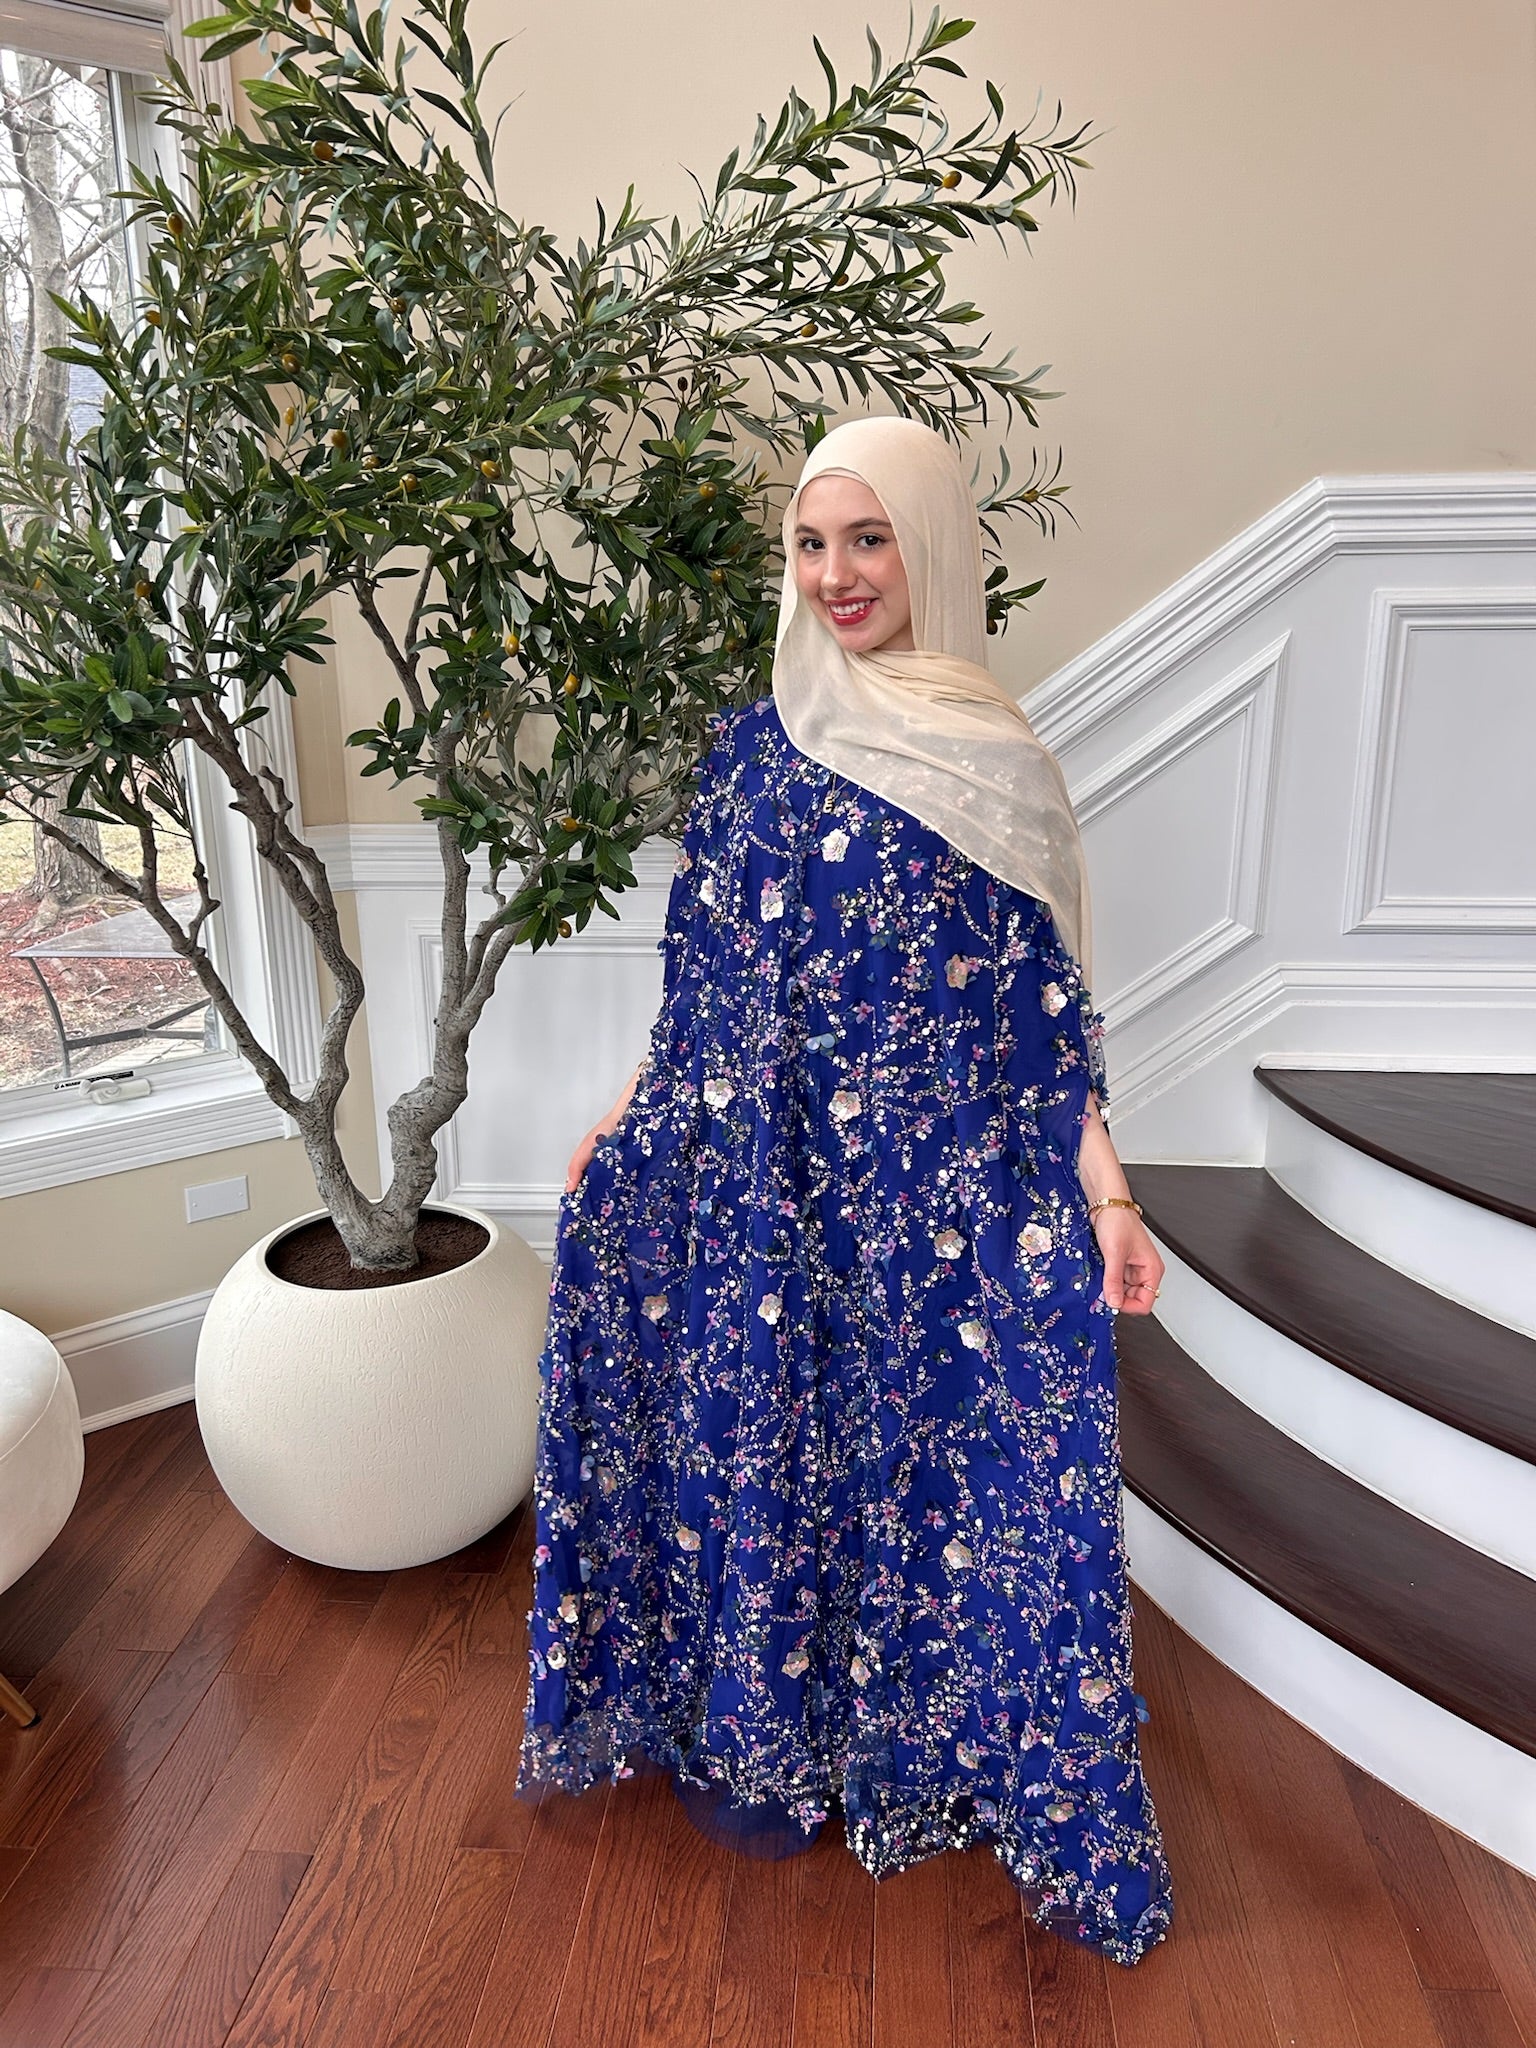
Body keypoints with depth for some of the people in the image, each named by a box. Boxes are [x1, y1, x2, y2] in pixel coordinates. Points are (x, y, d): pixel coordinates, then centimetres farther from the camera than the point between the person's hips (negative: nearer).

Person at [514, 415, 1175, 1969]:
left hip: (938, 1184, -2)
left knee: (930, 1442, 10)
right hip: (761, 1169, 3)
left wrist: (1102, 1186, -12)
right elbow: (705, 974, 9)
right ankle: (758, 1737, 40)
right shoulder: (754, 743, 5)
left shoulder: (998, 765, -3)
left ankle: (931, 1736, 38)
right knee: (762, 1428, 14)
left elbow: (1043, 997, -4)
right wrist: (626, 1118, 9)